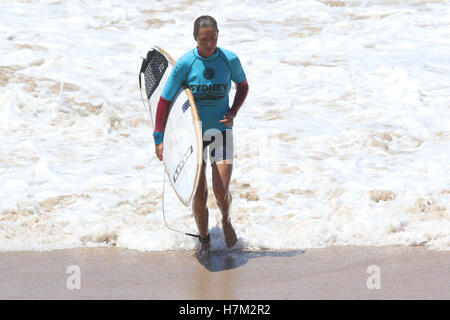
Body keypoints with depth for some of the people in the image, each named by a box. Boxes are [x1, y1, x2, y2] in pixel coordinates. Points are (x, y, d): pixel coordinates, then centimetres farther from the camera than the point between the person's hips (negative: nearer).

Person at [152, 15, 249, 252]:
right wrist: (159, 139, -8)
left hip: (221, 131, 1)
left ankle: (226, 221, 25)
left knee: (221, 191, -9)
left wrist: (233, 112, -4)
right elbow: (165, 100, -6)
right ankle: (204, 239, 24)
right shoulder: (185, 63, -13)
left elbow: (243, 86, 13)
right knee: (199, 194, 1)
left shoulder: (230, 60, -8)